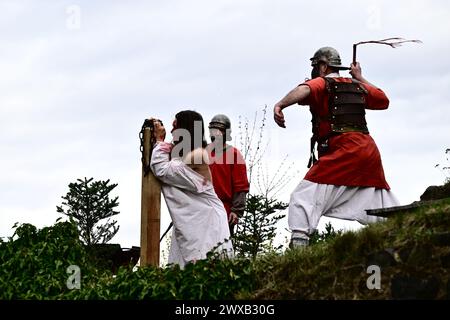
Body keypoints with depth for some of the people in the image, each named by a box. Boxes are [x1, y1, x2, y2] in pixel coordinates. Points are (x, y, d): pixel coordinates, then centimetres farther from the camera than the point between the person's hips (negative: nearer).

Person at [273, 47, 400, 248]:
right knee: (387, 211, 17)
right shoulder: (358, 86, 23)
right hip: (369, 150, 6)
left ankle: (298, 242, -29)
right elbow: (383, 101, 39)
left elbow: (304, 90, -16)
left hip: (341, 151, -6)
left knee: (303, 197, -12)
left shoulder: (322, 83, 7)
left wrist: (279, 106, -30)